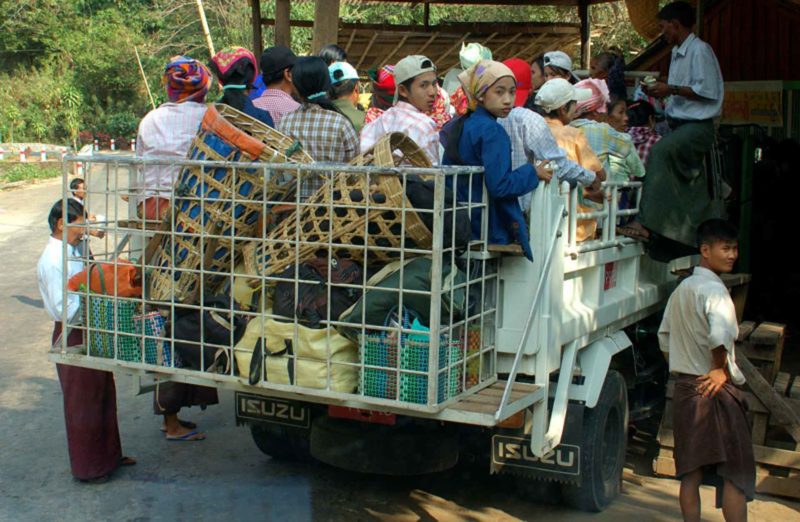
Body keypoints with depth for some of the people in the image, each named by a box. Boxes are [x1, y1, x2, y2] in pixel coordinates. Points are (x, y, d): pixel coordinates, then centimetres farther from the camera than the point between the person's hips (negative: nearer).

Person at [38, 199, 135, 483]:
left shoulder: (75, 251, 7)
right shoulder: (52, 262, -22)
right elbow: (64, 310, -26)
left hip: (93, 333, 9)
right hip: (73, 338, -9)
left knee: (104, 397, 20)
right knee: (82, 404, 5)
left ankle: (109, 454, 37)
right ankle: (87, 468, 20)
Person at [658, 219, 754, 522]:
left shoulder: (681, 289, 12)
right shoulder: (713, 289, -15)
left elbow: (664, 335, 20)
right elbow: (720, 334, -32)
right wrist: (720, 368, -18)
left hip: (683, 389, 8)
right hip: (715, 391, -8)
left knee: (691, 471, 10)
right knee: (736, 473, 0)